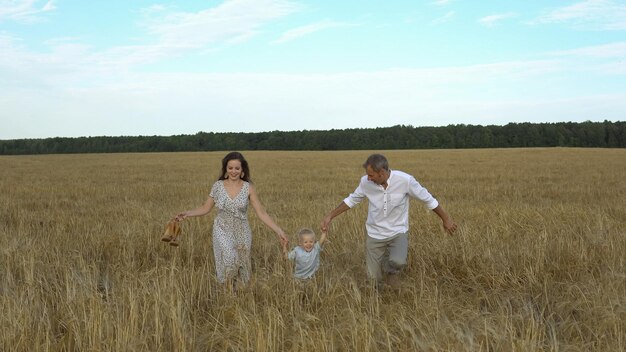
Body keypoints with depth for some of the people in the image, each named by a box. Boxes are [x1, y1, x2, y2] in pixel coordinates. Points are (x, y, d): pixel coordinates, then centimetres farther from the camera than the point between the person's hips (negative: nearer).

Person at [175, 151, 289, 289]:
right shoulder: (218, 186, -2)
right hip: (223, 232, -1)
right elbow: (205, 208, 5)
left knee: (241, 269, 5)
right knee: (229, 261, -23)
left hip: (242, 234, 1)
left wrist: (278, 230, -12)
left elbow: (261, 212, -4)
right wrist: (187, 213, -11)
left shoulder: (248, 188, -4)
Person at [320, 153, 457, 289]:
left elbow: (428, 199, -8)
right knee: (373, 280, 4)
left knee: (398, 262, -32)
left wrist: (446, 219, 1)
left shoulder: (405, 180, -22)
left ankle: (391, 271, 6)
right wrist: (330, 216, 0)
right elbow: (351, 200, 3)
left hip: (398, 232, -2)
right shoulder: (366, 182, -14)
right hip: (375, 234, 2)